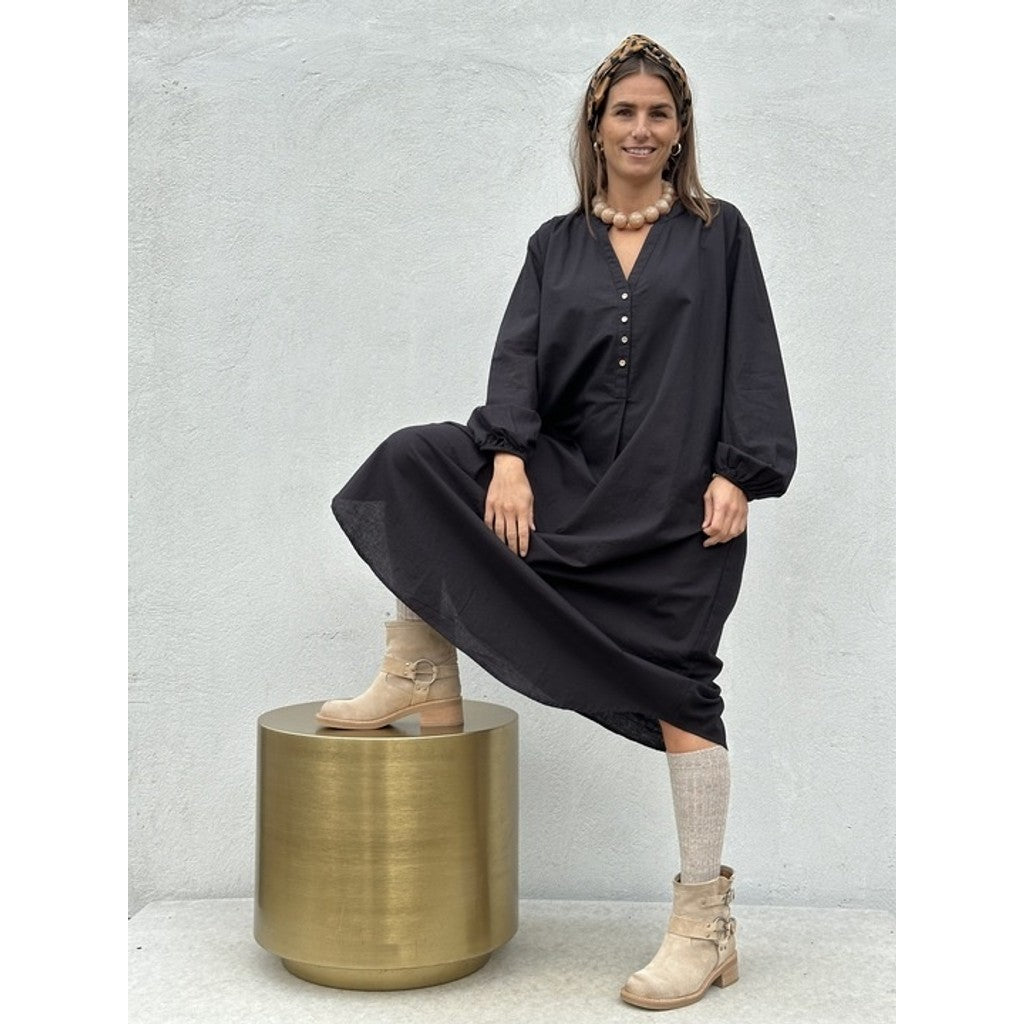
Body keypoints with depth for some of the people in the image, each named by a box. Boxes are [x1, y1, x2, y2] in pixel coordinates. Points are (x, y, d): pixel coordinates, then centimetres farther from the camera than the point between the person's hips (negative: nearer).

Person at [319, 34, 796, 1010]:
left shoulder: (716, 234, 6)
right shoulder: (556, 244, 13)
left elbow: (752, 365, 0)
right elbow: (518, 357, 1)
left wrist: (736, 475, -12)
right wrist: (506, 458, -15)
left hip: (679, 494, -3)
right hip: (572, 479, 3)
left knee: (676, 685, -7)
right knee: (413, 461, -12)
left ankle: (704, 920, 3)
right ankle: (422, 678, -1)